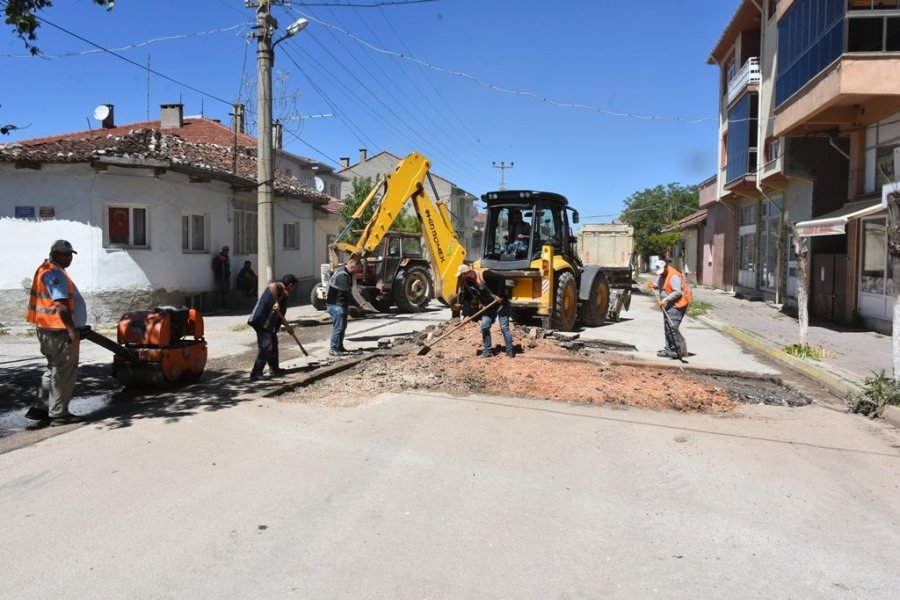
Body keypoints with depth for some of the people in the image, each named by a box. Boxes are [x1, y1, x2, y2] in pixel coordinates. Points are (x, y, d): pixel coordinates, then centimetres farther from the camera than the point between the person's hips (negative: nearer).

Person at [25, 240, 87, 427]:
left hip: (52, 329, 11)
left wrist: (71, 328, 25)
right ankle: (59, 414, 4)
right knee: (63, 373, -2)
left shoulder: (47, 270, 18)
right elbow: (60, 305, -23)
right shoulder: (55, 273, -15)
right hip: (60, 331, -11)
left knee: (55, 370, 19)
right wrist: (71, 330, -23)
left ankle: (40, 408, 21)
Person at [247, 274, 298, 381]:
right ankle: (256, 373, -11)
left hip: (269, 323, 11)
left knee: (273, 344, 20)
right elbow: (272, 286, -36)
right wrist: (276, 302, -35)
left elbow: (280, 314, 31)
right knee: (266, 346, -13)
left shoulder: (283, 294, 21)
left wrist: (288, 326, 36)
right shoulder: (278, 286, -8)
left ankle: (274, 368, 33)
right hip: (261, 321, -11)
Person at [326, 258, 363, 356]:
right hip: (336, 304, -11)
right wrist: (357, 305, -14)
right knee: (338, 327, -8)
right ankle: (333, 349, -2)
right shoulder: (342, 276, -24)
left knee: (342, 326, 15)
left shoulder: (345, 272, 10)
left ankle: (339, 347, 24)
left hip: (341, 304, 11)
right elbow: (347, 293, -22)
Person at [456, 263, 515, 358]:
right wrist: (466, 315, -12)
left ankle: (510, 352, 2)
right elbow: (466, 300, 0)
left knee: (504, 327, -6)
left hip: (501, 303, -8)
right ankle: (488, 350, 15)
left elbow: (501, 279, -29)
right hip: (489, 306, 8)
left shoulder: (484, 274, -27)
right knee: (484, 327, 4)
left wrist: (500, 295, -27)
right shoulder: (466, 284, -2)